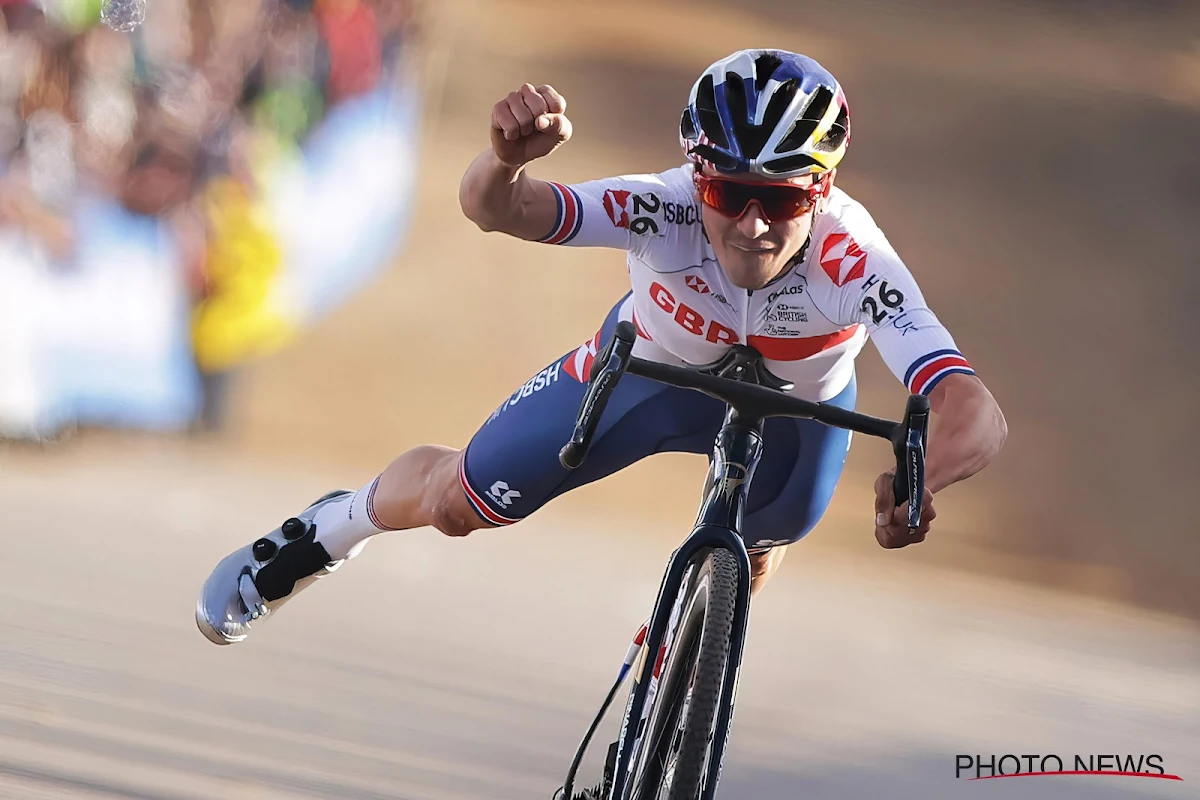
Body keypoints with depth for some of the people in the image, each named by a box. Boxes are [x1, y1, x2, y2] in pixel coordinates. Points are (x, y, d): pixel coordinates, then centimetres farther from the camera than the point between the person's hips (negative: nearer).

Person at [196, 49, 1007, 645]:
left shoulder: (855, 264, -44)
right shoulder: (667, 209, -41)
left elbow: (976, 413, -55)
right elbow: (494, 208, -51)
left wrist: (919, 481, -77)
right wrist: (507, 160, -75)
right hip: (652, 367, 0)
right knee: (457, 502, 7)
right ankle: (331, 530, 40)